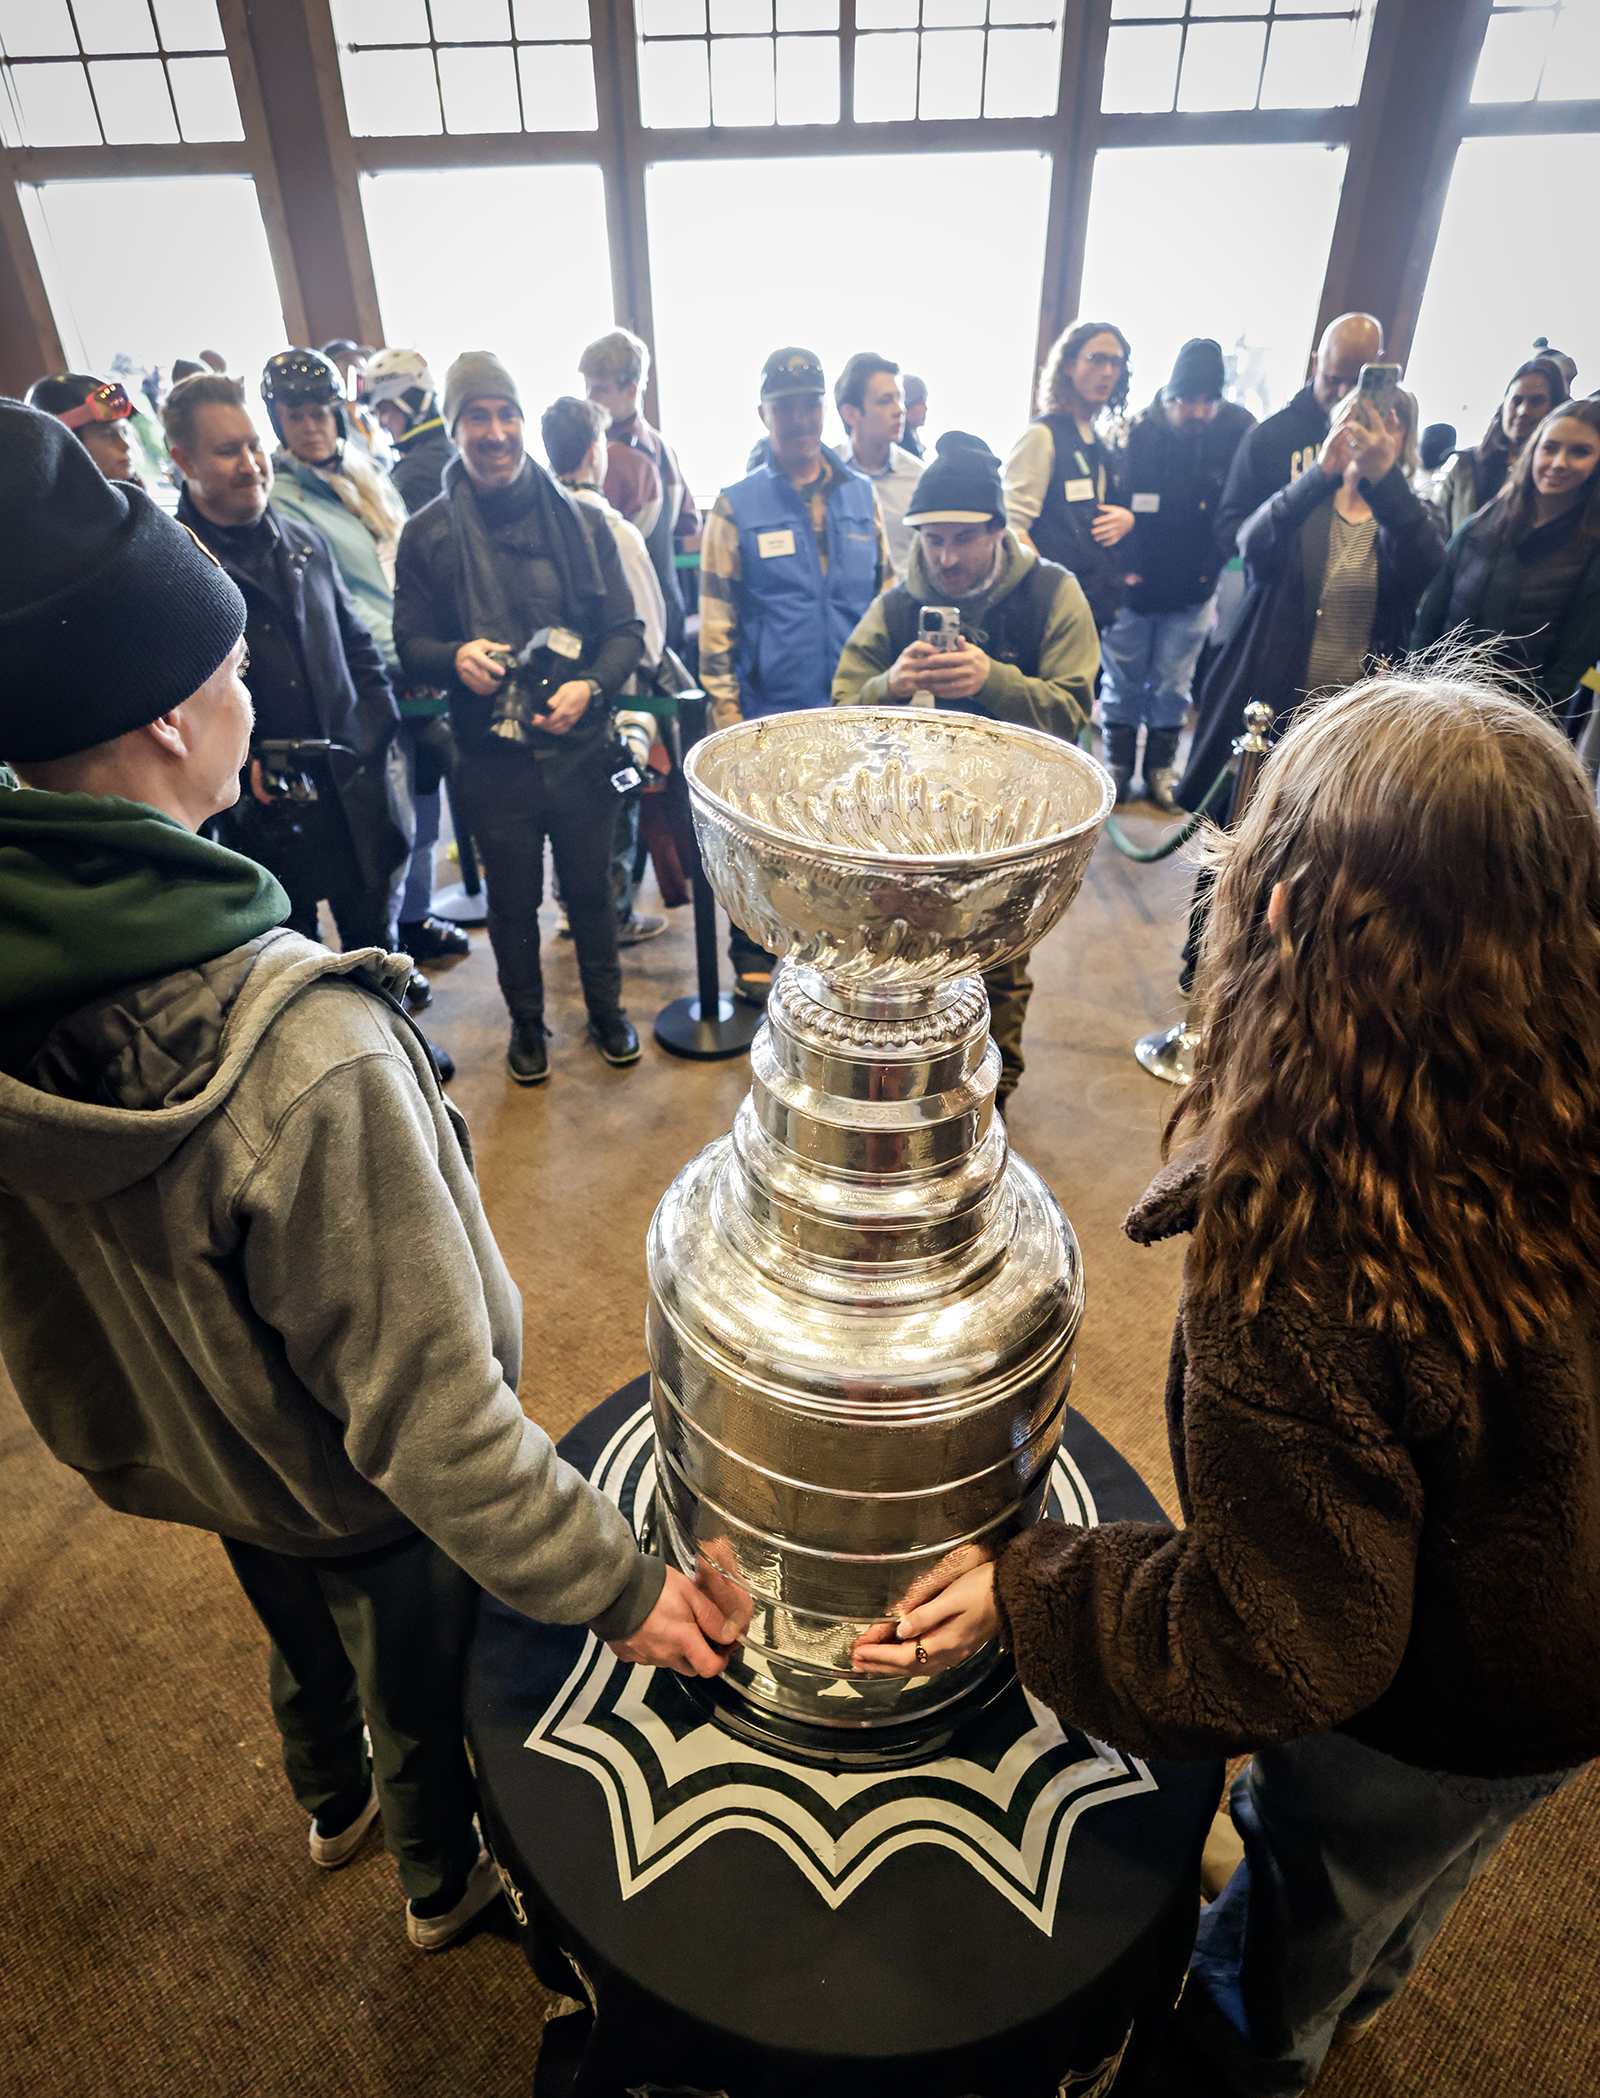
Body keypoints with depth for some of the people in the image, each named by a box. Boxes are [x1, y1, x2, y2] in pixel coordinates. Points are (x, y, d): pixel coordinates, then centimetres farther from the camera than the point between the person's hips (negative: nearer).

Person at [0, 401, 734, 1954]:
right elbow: (430, 1424, -34)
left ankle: (335, 1805, 69)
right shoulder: (306, 1061, -43)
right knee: (422, 1695, 28)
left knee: (302, 1647, 36)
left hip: (165, 1449, 6)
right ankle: (447, 1879, 60)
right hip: (357, 1499, -5)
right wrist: (616, 1588, -20)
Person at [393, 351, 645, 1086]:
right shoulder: (428, 534, 0)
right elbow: (410, 643, 3)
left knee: (590, 888, 14)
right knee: (513, 901, 13)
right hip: (492, 757, 0)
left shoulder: (579, 520, 2)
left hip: (580, 747, 1)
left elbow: (625, 629, 1)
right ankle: (526, 1021, 35)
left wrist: (590, 686, -18)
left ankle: (606, 1010, 36)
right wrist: (455, 658, -20)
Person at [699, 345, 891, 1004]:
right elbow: (716, 620, -4)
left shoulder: (862, 495, 7)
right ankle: (753, 954, 28)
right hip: (769, 713, -3)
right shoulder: (737, 507, -2)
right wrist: (724, 710, -8)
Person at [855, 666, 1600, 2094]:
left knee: (1312, 1891, 30)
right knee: (1412, 1868, 38)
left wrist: (1023, 1592, -21)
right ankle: (1365, 1982, 70)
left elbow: (1294, 1640, -31)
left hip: (1441, 1706, -5)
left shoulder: (1298, 1276, -45)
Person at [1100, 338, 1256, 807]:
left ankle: (1160, 769, 23)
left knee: (1172, 687, 10)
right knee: (1122, 684, 8)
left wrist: (1212, 564, -11)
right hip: (1132, 587, -1)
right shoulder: (1135, 431, -10)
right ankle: (1118, 768, 21)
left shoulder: (1237, 431, -7)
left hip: (1193, 591, 1)